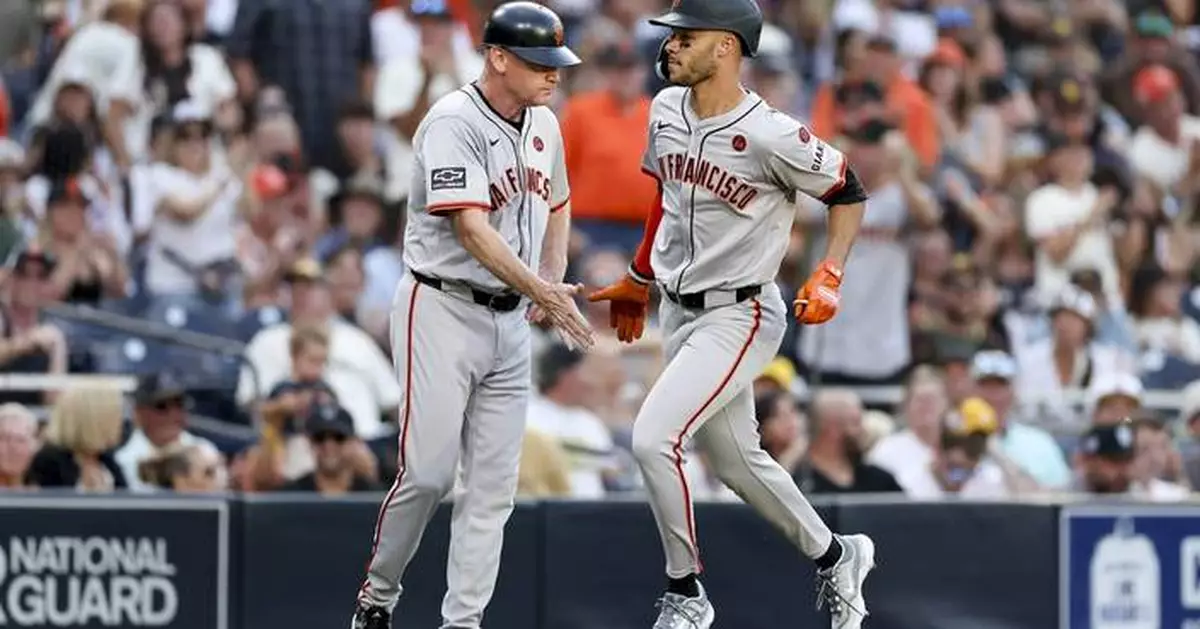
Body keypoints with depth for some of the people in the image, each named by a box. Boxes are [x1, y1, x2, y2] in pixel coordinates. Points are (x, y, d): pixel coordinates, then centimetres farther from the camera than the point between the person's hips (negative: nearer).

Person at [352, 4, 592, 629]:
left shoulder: (543, 125, 8)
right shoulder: (454, 124, -17)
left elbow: (556, 203, 26)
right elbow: (472, 228, -26)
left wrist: (552, 283, 8)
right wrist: (544, 292, -34)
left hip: (511, 320, 7)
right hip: (442, 312, -7)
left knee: (493, 484, 2)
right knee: (429, 470, -9)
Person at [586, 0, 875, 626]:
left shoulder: (770, 136, -22)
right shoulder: (666, 111, 0)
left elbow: (848, 194, -9)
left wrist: (828, 276, -20)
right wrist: (638, 280, 25)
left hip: (738, 316, -8)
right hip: (678, 311, 8)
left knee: (653, 438, -19)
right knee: (736, 461, 17)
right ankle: (835, 557, 37)